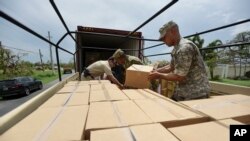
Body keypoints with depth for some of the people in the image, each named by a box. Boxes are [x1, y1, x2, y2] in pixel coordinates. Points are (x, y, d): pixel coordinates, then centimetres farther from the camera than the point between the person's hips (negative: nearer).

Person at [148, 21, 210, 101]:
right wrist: (154, 71, 9)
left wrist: (158, 75, -12)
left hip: (196, 94, -8)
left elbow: (179, 77, -23)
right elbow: (170, 67, 18)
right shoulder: (176, 49, 8)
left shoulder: (185, 47, -23)